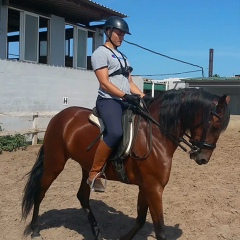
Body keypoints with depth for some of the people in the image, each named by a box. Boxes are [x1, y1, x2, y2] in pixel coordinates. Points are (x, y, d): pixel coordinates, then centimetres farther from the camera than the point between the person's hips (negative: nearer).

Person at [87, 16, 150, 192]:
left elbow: (130, 83, 21)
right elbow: (105, 83, -13)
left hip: (126, 102, 9)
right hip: (109, 101, -9)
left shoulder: (122, 56, 25)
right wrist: (126, 96, -22)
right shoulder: (100, 53, -2)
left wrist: (142, 96, 5)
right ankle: (94, 174, -22)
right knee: (115, 132, -34)